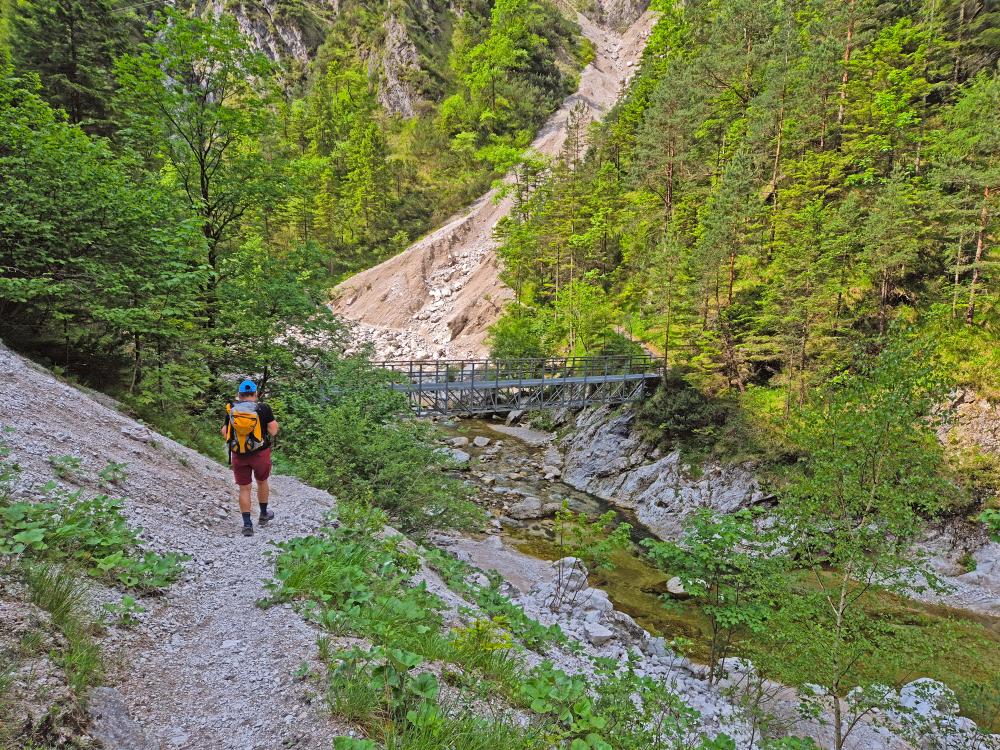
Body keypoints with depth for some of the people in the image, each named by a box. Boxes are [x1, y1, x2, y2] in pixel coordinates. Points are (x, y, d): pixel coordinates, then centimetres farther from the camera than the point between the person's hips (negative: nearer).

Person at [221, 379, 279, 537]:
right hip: (260, 453, -1)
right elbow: (273, 431, -11)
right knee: (262, 482, 21)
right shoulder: (263, 408, -9)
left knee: (244, 489, 9)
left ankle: (247, 524, 6)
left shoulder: (231, 409, -2)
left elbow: (225, 433, 1)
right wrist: (275, 423, 10)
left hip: (238, 455, 1)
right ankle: (263, 515, 36)